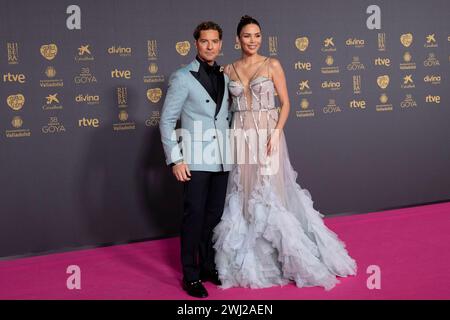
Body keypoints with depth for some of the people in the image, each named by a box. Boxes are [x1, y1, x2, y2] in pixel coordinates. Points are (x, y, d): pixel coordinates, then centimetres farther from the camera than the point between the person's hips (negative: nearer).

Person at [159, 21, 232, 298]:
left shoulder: (225, 77, 11)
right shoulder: (183, 77, -5)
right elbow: (167, 120, -6)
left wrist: (233, 150, 9)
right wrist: (175, 160, -11)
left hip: (221, 159, 5)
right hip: (196, 159, -5)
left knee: (215, 215, 10)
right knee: (194, 216, -3)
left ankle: (209, 266, 23)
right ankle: (191, 275, 6)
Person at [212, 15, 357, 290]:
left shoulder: (272, 65, 0)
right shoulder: (229, 70, 8)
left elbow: (285, 103, -2)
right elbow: (226, 105, 11)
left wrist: (276, 133, -14)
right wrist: (226, 138, 0)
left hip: (268, 135, -3)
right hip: (241, 138, 3)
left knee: (271, 193, -2)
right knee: (244, 195, 6)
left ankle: (291, 256, 11)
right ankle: (249, 261, 17)